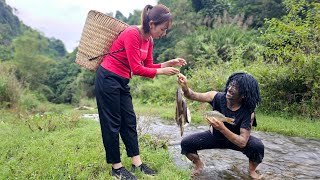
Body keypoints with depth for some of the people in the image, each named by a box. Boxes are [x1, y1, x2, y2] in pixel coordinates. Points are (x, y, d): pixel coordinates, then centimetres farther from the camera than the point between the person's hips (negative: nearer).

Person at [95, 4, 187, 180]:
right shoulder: (132, 34, -22)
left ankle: (137, 163, 17)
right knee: (112, 123, 0)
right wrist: (162, 71, -17)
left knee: (129, 121, 8)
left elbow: (148, 66, 7)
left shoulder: (149, 40, 4)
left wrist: (169, 63, -4)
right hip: (108, 79, -8)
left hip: (122, 82, 9)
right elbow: (137, 69, -23)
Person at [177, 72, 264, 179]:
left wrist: (222, 128, -51)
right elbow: (193, 96, -23)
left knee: (258, 147, -30)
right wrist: (184, 87, -46)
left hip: (235, 139, -1)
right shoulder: (218, 97, -26)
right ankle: (198, 165, 15)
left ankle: (252, 171, 4)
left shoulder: (248, 112, -32)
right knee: (186, 143, -17)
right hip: (214, 136, 2)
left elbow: (242, 142, -36)